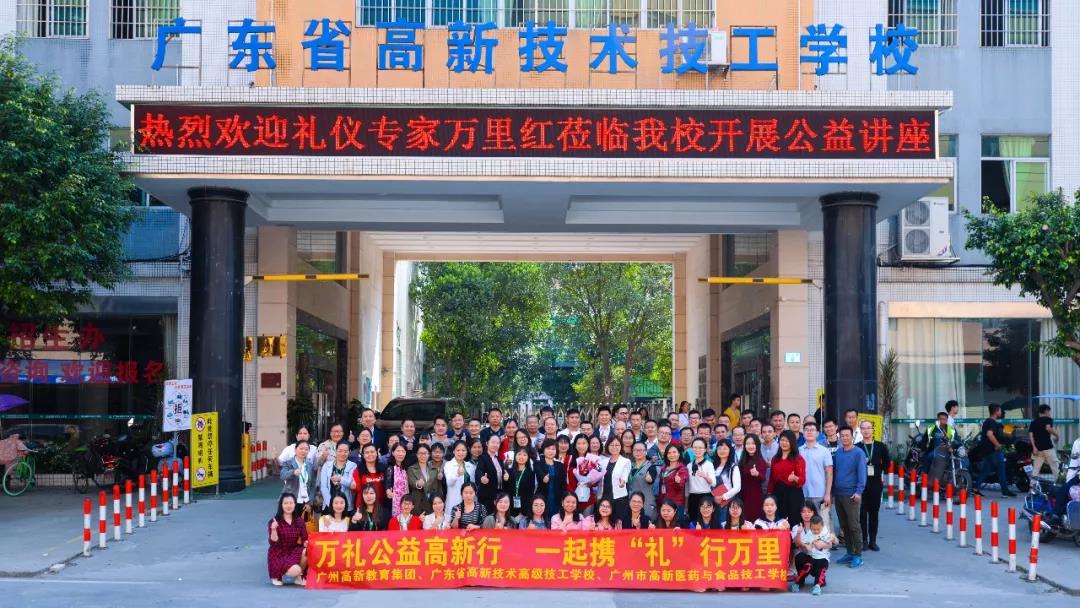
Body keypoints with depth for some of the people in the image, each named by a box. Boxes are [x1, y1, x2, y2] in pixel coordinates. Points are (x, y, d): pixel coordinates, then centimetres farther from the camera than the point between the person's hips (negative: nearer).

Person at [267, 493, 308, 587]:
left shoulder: (299, 521, 3)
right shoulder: (274, 522, -9)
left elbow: (305, 539, 3)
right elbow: (274, 542, -15)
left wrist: (306, 543, -21)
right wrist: (274, 530, -34)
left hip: (294, 552, 4)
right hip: (278, 555, -4)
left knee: (306, 551, -28)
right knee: (296, 570, -29)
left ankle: (298, 577, -4)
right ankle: (277, 576, 4)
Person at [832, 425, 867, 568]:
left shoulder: (858, 453, -6)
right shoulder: (837, 453, 11)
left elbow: (862, 473, -10)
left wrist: (859, 491, -19)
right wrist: (831, 492, 12)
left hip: (851, 495, -6)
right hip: (838, 494, 6)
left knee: (854, 526, -5)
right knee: (844, 526, 11)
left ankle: (858, 555, 0)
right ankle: (850, 553, 19)